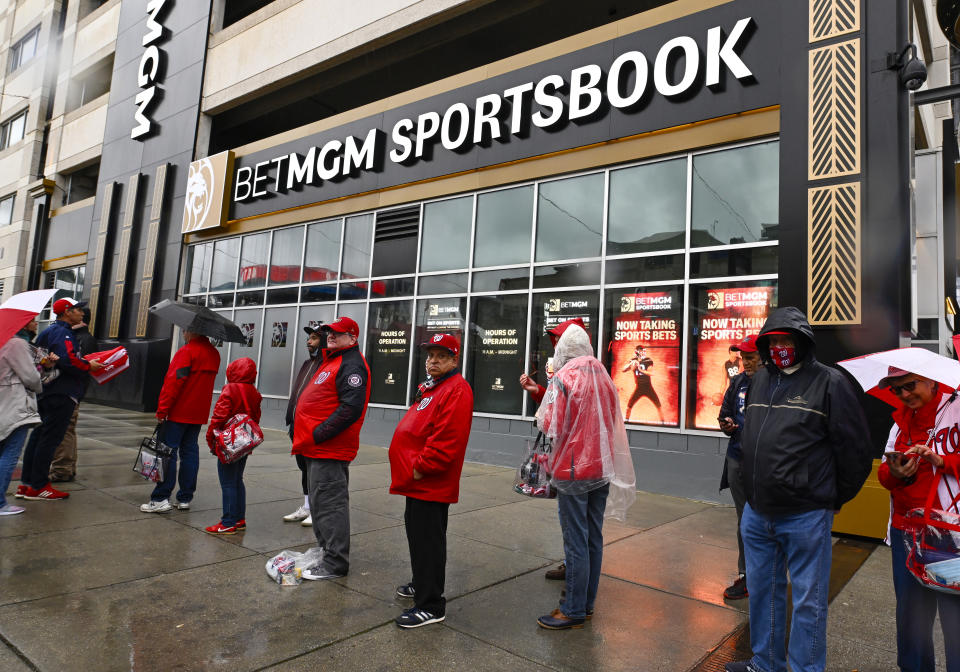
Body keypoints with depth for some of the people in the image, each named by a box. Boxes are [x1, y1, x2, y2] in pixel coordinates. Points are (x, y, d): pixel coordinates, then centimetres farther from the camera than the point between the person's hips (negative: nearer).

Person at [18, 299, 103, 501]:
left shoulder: (49, 331, 19)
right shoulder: (62, 333, -13)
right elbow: (68, 360, -26)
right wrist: (88, 366, -12)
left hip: (45, 393, 10)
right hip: (61, 395, -10)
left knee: (38, 436, 14)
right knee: (50, 438, -5)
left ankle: (26, 484, 21)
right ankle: (38, 487, 0)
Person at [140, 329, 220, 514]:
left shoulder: (187, 351, -14)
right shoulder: (214, 354, 11)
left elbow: (174, 380, -19)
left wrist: (162, 409, -15)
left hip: (179, 411, -7)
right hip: (199, 413, 7)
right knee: (190, 452, 11)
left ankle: (161, 499, 0)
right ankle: (185, 498, 15)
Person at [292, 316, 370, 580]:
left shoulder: (352, 365, -14)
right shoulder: (332, 361, 20)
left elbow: (351, 409, -25)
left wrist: (318, 434, -22)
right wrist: (305, 434, 16)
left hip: (330, 448, -11)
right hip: (317, 448, 11)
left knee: (329, 504, -6)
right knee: (319, 502, 18)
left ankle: (335, 563, 3)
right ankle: (325, 550, 31)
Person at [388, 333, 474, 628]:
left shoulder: (457, 390, -17)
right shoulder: (431, 387, 17)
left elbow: (448, 440, -26)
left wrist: (420, 468, -20)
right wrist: (412, 469, 15)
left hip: (431, 484, -11)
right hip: (418, 481, 11)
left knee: (427, 540, -3)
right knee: (417, 534, 23)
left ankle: (431, 606, 8)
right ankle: (421, 584, 41)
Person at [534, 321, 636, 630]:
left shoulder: (563, 377, -14)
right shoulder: (603, 377, 7)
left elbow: (550, 425, -18)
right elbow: (614, 423, 14)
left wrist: (540, 416, 1)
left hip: (573, 470, -7)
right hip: (602, 468, 7)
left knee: (575, 542, 0)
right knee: (594, 538, 14)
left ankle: (574, 611, 10)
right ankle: (587, 601, 27)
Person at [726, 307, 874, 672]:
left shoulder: (829, 382, -8)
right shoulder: (759, 380, 10)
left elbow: (856, 450, -6)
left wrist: (834, 497, 2)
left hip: (805, 517, -6)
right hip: (756, 512, 7)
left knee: (808, 601, 7)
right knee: (761, 590, 19)